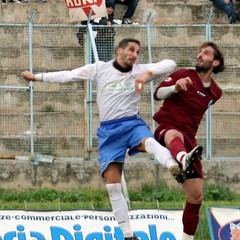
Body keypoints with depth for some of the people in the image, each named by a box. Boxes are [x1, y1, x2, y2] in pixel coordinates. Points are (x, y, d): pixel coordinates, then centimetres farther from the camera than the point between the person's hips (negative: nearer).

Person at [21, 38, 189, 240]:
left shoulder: (140, 70, 3)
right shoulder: (100, 69, 7)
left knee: (149, 141, -39)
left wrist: (148, 73, -25)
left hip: (132, 124, -2)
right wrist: (37, 77, 18)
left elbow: (170, 64, -8)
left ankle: (175, 167, -69)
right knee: (112, 184, -7)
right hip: (108, 130, 2)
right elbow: (68, 76, 16)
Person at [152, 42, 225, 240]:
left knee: (196, 196, 0)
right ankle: (183, 160, -83)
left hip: (189, 139, 6)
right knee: (176, 135, -45)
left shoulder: (215, 92, 11)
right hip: (166, 130, -6)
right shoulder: (184, 75, -3)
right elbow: (158, 94, -12)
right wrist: (175, 87, -29)